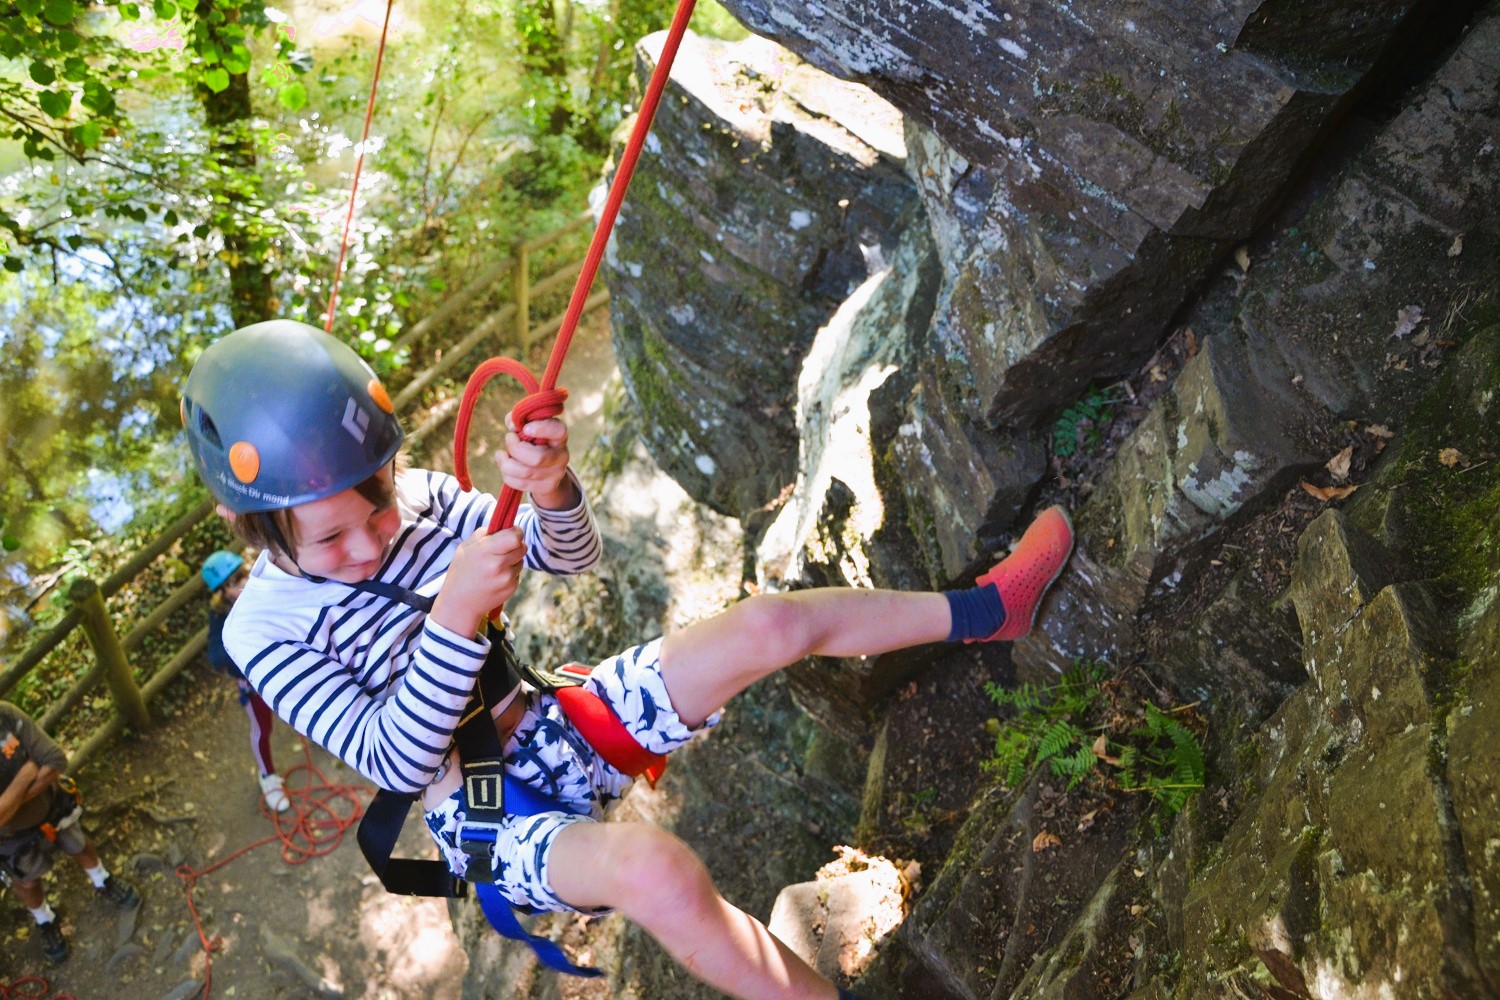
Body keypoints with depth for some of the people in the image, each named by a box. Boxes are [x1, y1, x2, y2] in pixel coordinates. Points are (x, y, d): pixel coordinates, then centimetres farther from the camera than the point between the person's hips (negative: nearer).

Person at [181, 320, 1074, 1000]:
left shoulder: (415, 499, -6)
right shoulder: (266, 633, -17)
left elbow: (574, 557, -4)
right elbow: (397, 763, -23)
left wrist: (553, 491, -29)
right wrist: (456, 613, -38)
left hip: (562, 723, 6)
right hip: (492, 823, -5)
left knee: (771, 624, -8)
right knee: (657, 866, -37)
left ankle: (983, 609, 8)